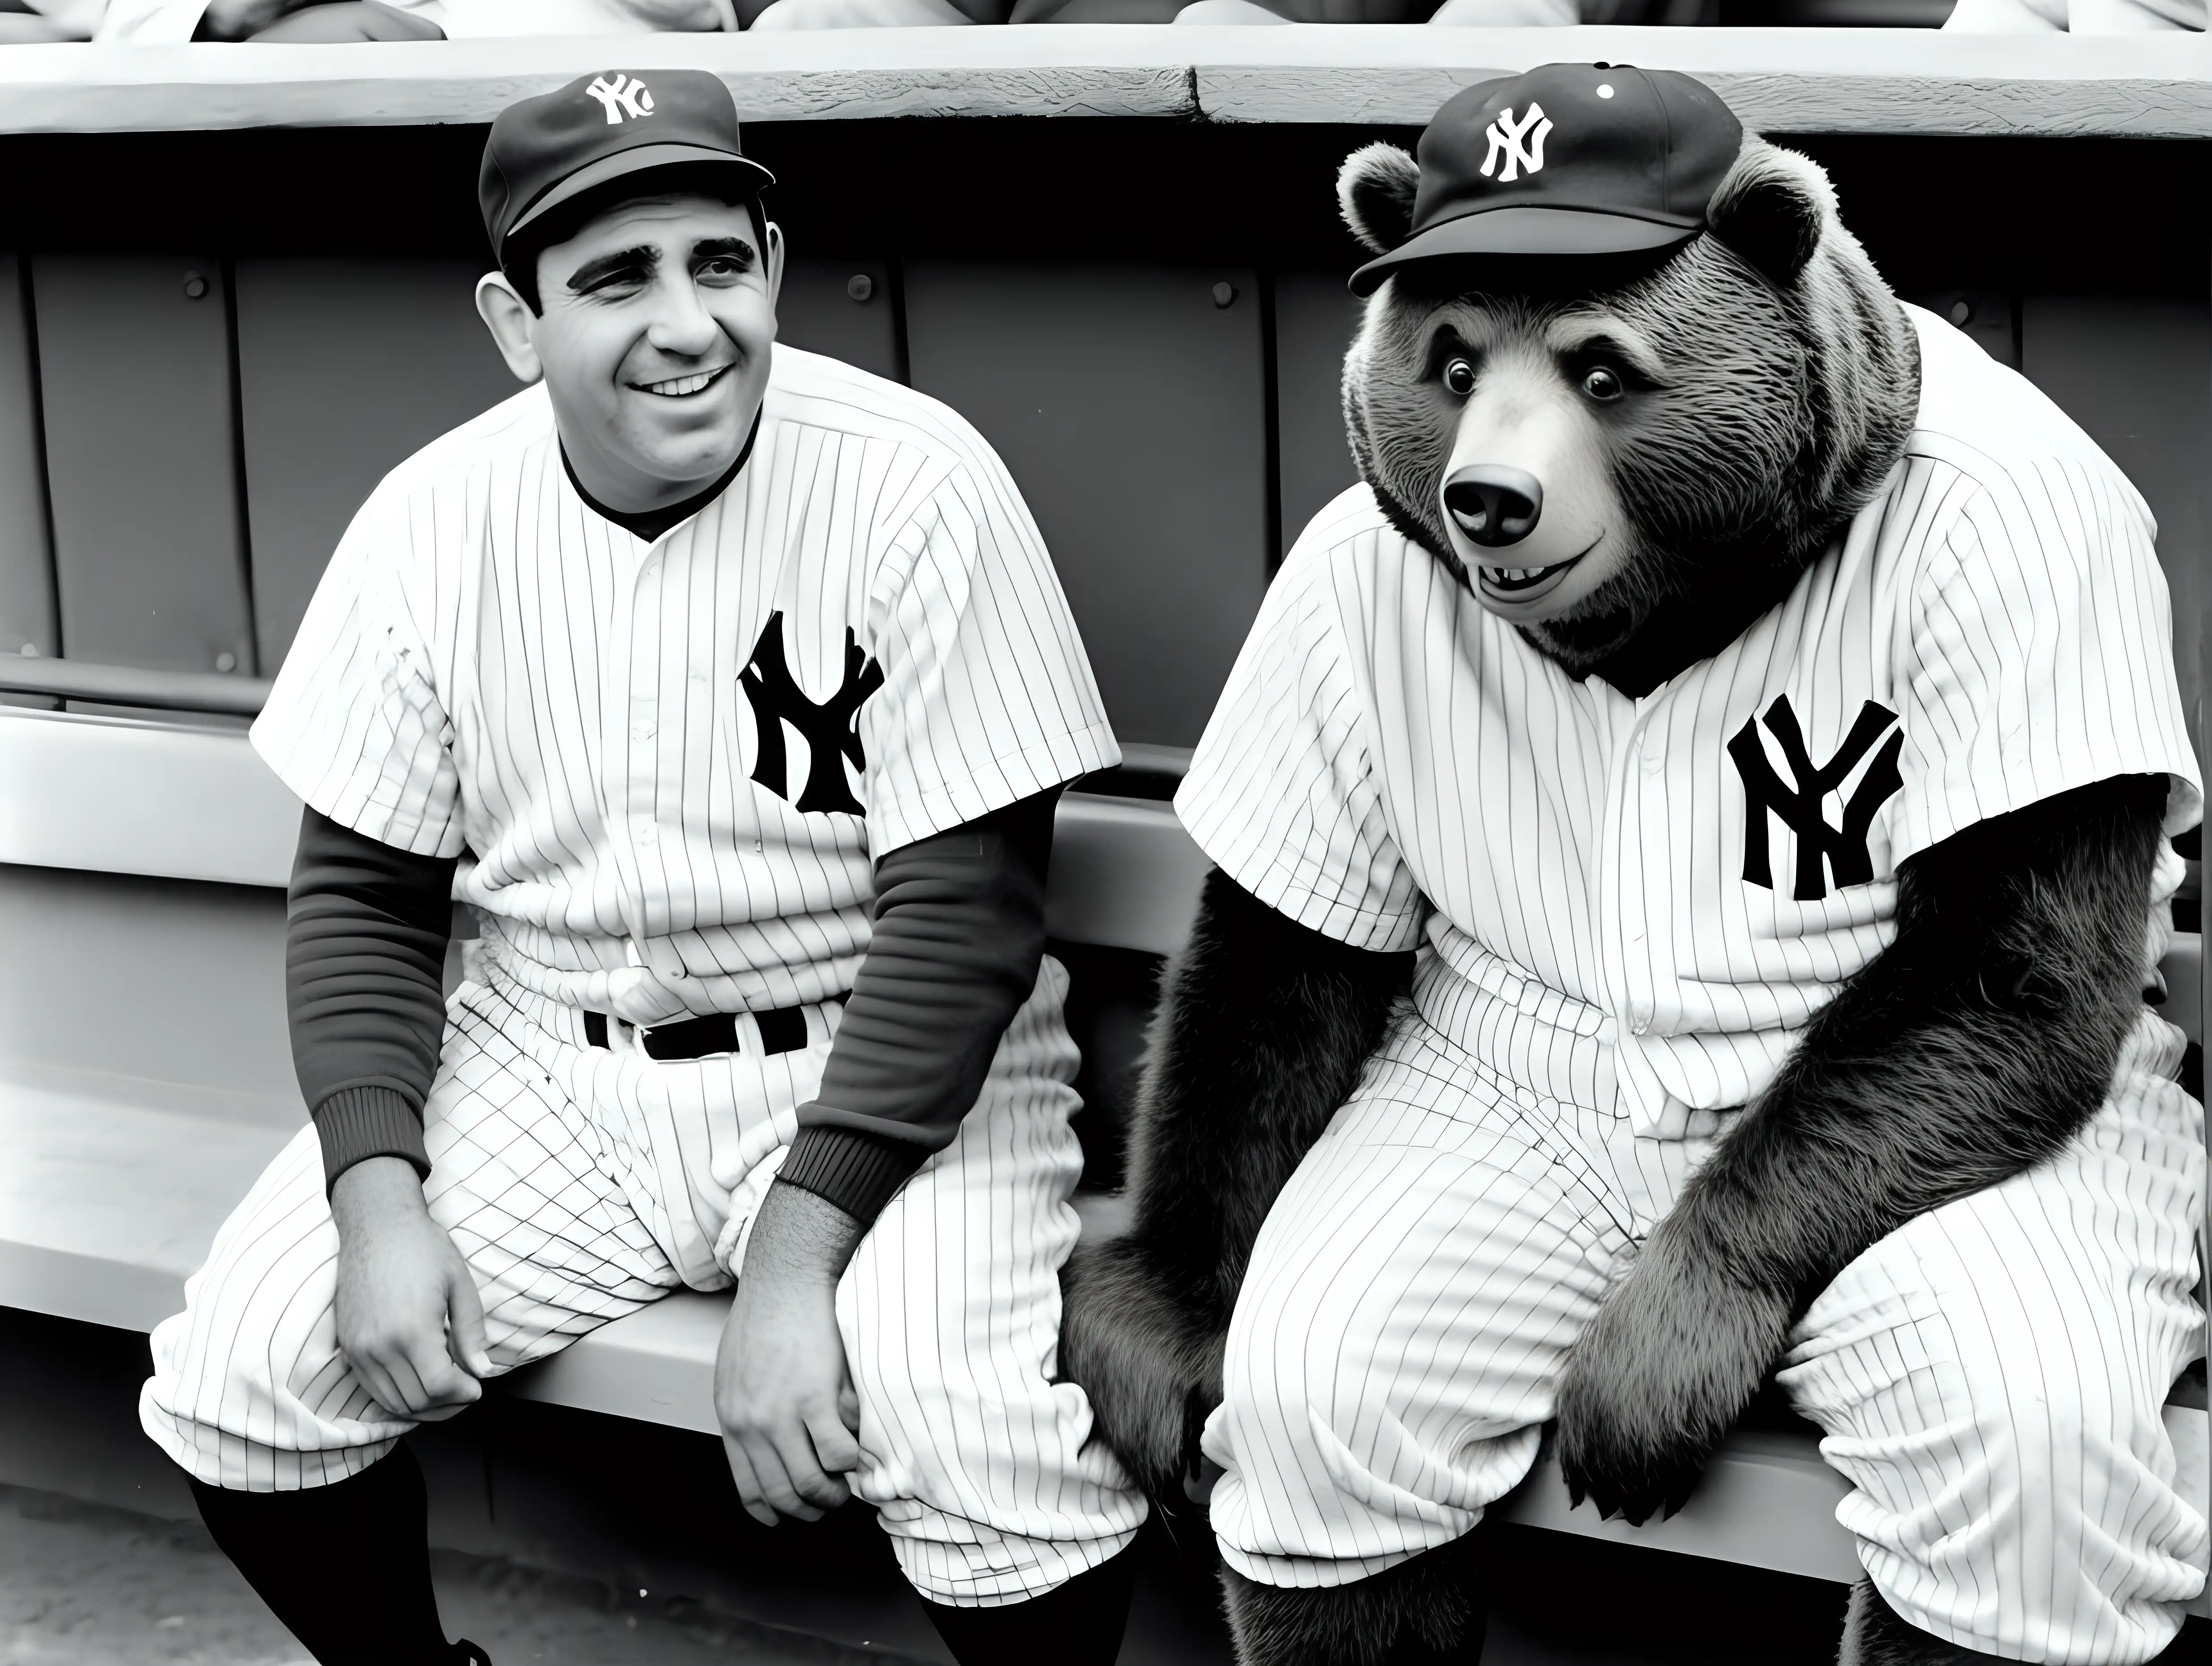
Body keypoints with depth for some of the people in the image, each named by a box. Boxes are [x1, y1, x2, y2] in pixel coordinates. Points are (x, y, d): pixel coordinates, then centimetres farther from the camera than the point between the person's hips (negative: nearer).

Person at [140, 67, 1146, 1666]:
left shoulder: (917, 485, -15)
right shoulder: (437, 518, -4)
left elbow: (964, 908, -15)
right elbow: (363, 892, 4)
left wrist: (798, 1258, -22)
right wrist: (379, 1199, -12)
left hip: (879, 1061, -3)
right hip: (547, 1055, 4)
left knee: (994, 1461, -29)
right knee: (239, 1384, -12)